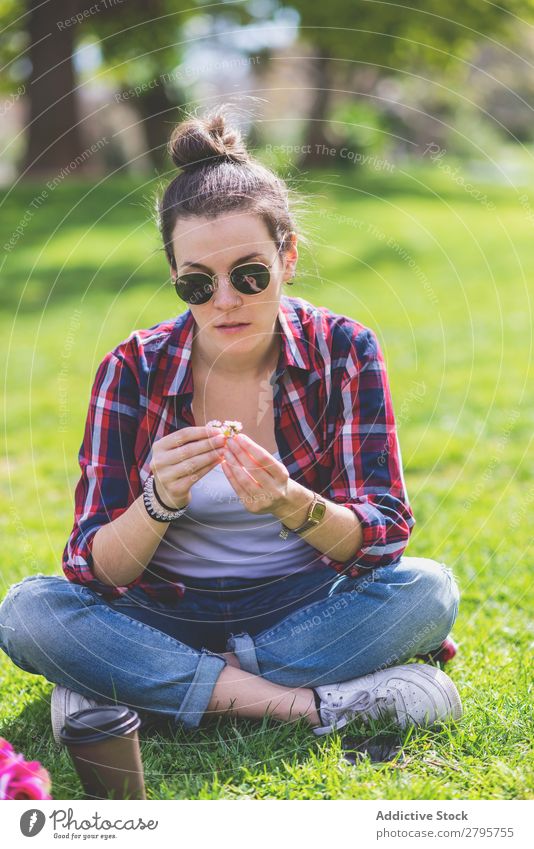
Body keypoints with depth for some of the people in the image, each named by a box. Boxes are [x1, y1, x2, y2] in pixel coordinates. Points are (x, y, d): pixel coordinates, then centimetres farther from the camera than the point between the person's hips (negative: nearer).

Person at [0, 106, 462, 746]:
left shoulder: (342, 350, -10)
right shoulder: (133, 371, -11)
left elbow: (383, 537, -14)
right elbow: (96, 570, -14)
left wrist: (294, 506, -35)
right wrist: (160, 502, -35)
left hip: (300, 606, 0)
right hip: (168, 613, 0)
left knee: (427, 588, -27)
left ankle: (148, 690, -21)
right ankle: (316, 703, -26)